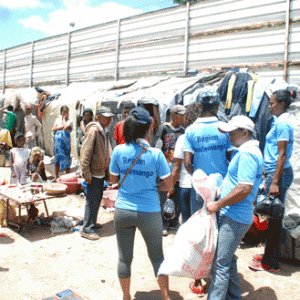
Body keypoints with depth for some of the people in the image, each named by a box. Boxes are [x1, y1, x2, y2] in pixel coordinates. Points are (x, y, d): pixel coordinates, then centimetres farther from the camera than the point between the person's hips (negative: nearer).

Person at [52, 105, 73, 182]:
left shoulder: (69, 121, -1)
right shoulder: (58, 119, 11)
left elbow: (66, 127, -21)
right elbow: (53, 128, 1)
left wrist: (64, 119, -6)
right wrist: (62, 126, -10)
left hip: (65, 142, -5)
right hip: (57, 142, 5)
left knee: (66, 159, -4)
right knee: (57, 159, 13)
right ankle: (56, 176, 26)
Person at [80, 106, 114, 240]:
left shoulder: (104, 131, 12)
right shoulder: (93, 130, -16)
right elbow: (85, 153, -20)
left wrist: (107, 170, 16)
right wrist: (87, 174, -21)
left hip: (101, 172, 9)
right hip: (93, 173, -9)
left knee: (97, 199, 17)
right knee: (92, 200, -4)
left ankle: (92, 223, 32)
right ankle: (86, 229, 7)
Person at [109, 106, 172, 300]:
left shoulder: (119, 151, -7)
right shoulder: (155, 154, -12)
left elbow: (113, 180, 5)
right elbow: (168, 185, -5)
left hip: (123, 211, 2)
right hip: (149, 213, -2)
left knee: (125, 258, 17)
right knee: (157, 257, 17)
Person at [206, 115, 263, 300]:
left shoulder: (247, 154, -18)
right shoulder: (251, 151, 16)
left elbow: (244, 189, -26)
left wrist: (218, 204, -19)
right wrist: (222, 190, 17)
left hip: (234, 219, -10)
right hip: (232, 216, 10)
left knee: (220, 263, -4)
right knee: (228, 260, 20)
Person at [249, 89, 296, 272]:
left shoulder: (282, 123, -14)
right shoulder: (280, 122, 16)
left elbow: (282, 155, -20)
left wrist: (275, 182, -22)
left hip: (279, 174, -10)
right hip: (275, 172, 10)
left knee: (274, 218, -2)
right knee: (273, 216, 16)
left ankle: (271, 263, 10)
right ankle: (270, 255, 30)